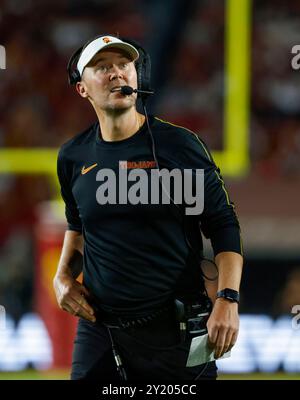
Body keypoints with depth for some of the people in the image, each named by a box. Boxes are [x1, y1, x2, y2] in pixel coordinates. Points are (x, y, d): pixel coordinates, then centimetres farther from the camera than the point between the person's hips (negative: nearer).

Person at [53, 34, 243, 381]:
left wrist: (227, 299, -14)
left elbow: (223, 225, -2)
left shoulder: (178, 144, -4)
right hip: (98, 330, 3)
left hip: (174, 332, -3)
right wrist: (63, 277, 9)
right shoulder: (74, 156, 8)